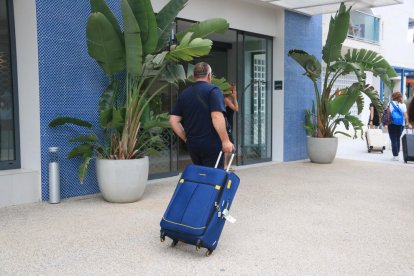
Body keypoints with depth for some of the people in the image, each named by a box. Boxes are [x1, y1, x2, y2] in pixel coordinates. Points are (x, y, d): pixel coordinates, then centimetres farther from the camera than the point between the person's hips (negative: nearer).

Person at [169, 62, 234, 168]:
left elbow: (173, 120, 8)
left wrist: (186, 138, 14)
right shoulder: (213, 90, -8)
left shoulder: (184, 94, 11)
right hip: (211, 144, -6)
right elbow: (217, 117, -19)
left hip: (192, 144, 6)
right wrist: (226, 140, -15)